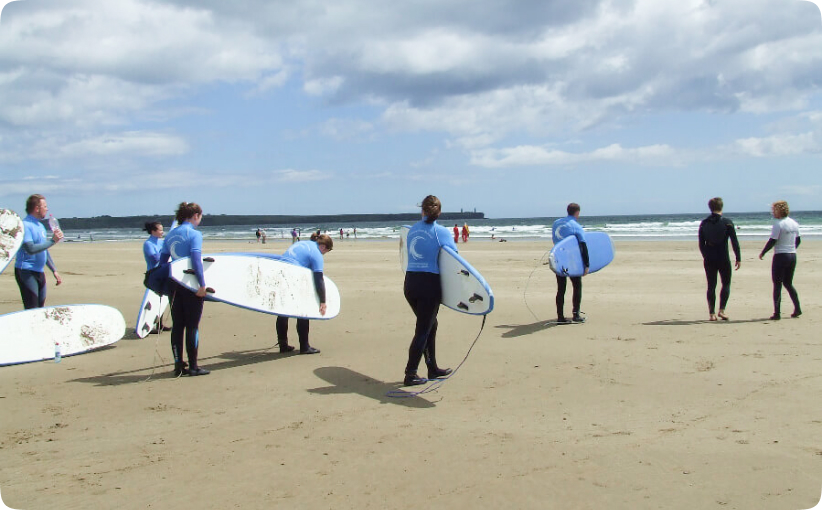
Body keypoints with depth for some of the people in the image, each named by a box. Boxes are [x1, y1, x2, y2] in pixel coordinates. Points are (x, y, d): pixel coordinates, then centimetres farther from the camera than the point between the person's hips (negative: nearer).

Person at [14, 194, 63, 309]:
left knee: (40, 310, 11)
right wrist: (52, 241, -20)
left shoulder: (40, 226, 16)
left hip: (39, 272, 9)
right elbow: (31, 249, -25)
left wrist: (54, 271, 20)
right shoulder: (25, 225, -13)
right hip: (26, 272, -9)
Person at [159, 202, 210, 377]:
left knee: (177, 325, 10)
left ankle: (178, 365, 12)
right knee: (192, 326, 1)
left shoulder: (171, 234, 12)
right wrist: (202, 284, -21)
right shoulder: (194, 234, -9)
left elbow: (162, 260, 13)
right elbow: (196, 260, -20)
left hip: (174, 284, 6)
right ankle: (193, 367, 6)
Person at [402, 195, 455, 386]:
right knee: (423, 330, 3)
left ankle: (433, 368, 29)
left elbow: (411, 253, 14)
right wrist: (454, 244, 11)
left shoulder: (412, 229, 10)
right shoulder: (441, 232, -6)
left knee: (430, 325, 21)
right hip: (429, 284, -6)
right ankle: (410, 374, 3)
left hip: (410, 283, 6)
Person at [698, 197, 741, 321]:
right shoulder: (727, 223, -5)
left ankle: (712, 313, 6)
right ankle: (722, 310, 0)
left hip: (709, 260, 2)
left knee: (711, 286, 8)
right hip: (724, 259, -2)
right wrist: (738, 258, -1)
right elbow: (735, 242, -7)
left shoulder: (704, 224, 3)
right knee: (726, 284, 11)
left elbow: (701, 244, 7)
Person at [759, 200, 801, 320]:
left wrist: (762, 253, -4)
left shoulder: (778, 224, -14)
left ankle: (777, 313, -4)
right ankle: (797, 308, 15)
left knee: (777, 285, -2)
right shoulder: (794, 223, 9)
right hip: (793, 256, 7)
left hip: (780, 256, -7)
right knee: (788, 283, 19)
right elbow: (798, 240, 17)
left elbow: (772, 241, -16)